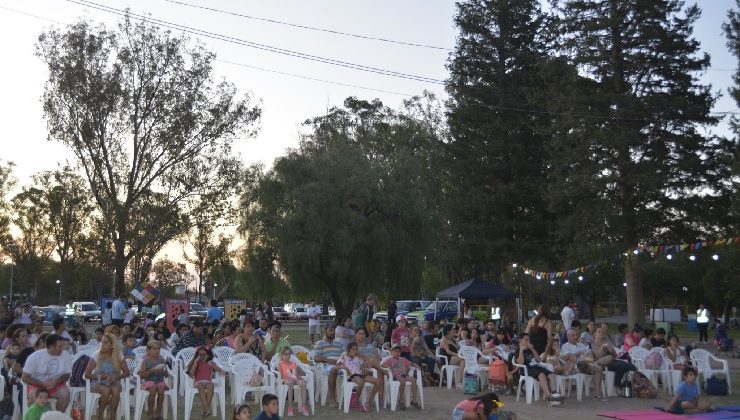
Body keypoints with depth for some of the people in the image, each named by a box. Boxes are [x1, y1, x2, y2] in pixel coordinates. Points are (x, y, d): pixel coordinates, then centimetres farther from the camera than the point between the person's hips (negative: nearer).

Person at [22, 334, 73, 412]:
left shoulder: (66, 355, -13)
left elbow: (67, 375, 0)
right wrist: (43, 383, -23)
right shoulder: (35, 356, -16)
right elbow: (24, 378, -11)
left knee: (65, 393, -28)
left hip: (56, 384, 1)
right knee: (33, 395, -33)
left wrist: (56, 381, -21)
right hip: (37, 384, -1)